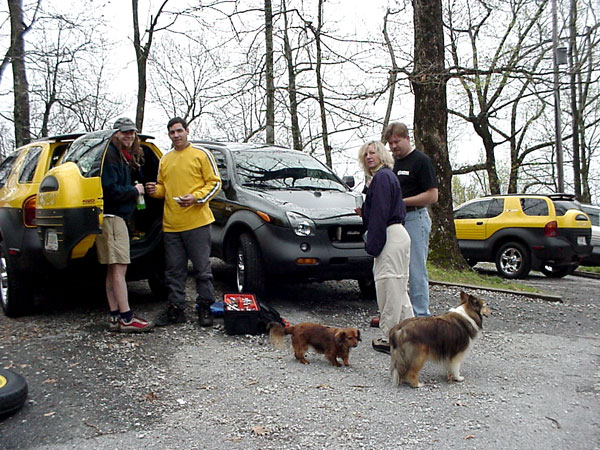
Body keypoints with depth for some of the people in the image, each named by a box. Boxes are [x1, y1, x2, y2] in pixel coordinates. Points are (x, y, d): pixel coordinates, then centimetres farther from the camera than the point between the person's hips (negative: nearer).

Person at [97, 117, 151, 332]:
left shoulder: (125, 157, 21)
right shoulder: (110, 155, -11)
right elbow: (111, 190, -19)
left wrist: (134, 190, 6)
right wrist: (135, 190, -8)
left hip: (117, 217, 11)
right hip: (111, 217, -10)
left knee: (113, 269, 10)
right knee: (119, 268, -10)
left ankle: (115, 317, 15)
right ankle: (126, 318, -8)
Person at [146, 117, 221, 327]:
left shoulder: (201, 154, 1)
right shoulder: (165, 160, 17)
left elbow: (215, 183, -2)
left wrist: (196, 197, -16)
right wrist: (156, 190, 1)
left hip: (197, 222, -5)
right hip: (171, 224, 5)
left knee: (202, 268, 2)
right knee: (174, 271, 9)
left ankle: (205, 307, 12)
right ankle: (175, 308, 19)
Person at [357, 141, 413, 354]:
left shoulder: (382, 177, -10)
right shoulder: (389, 176, 22)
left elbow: (381, 213, -17)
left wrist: (373, 244, -18)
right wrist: (364, 213, 18)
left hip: (390, 236, -11)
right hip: (399, 234, 11)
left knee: (388, 285, -7)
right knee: (399, 286, 15)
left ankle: (390, 339, -1)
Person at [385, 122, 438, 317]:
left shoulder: (421, 160, -6)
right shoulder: (392, 162, 17)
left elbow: (432, 196, -13)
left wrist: (401, 202, -17)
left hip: (415, 219, -8)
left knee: (416, 270, -5)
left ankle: (421, 315, 3)